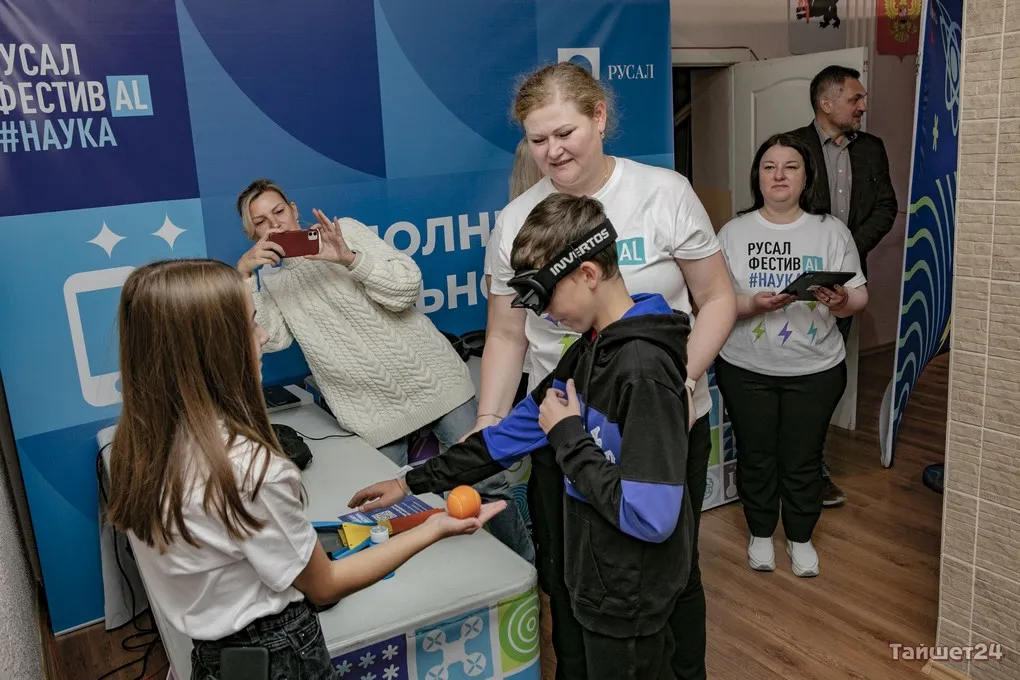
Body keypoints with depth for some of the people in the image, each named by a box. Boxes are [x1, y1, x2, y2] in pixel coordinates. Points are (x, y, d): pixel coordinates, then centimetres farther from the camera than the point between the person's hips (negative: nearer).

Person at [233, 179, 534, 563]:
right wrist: (243, 273, -12)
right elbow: (266, 338, -5)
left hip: (433, 382, -2)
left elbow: (408, 286, -8)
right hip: (375, 414, 3)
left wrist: (349, 258, -20)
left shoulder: (345, 230, 2)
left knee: (486, 484, -1)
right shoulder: (269, 280, 11)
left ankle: (528, 569, 17)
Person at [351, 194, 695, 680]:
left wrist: (569, 436, -20)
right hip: (604, 579, 8)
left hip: (630, 595, -8)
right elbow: (526, 423, 8)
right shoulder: (593, 347, 1)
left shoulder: (644, 369, -28)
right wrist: (415, 482, 8)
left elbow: (649, 517, -31)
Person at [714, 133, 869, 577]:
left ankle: (800, 538, 34)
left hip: (815, 370, 0)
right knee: (755, 456, 13)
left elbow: (859, 297, -1)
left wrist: (841, 301, -23)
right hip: (746, 369, 0)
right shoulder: (734, 232, -3)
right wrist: (753, 304, -25)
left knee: (803, 460, 11)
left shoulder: (831, 231, -1)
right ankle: (760, 533, 35)